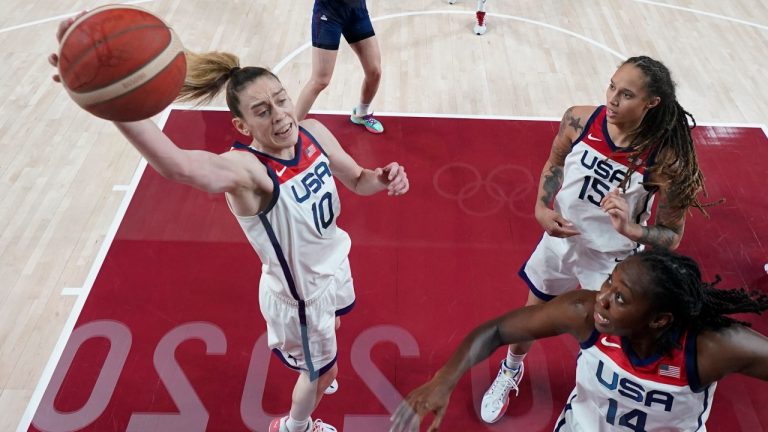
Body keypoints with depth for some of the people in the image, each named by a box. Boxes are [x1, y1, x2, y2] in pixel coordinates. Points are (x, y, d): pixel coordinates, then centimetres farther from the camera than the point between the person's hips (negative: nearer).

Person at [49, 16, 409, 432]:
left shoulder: (314, 133, -15)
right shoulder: (245, 169, -36)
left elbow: (358, 181, 1)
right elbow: (178, 166, -59)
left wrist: (384, 178, -24)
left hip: (334, 266, 7)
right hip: (298, 295, -7)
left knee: (331, 330, 36)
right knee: (321, 372, 18)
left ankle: (313, 374, 71)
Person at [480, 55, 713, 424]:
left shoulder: (665, 161, -27)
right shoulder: (579, 120, -19)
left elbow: (672, 238, -17)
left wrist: (630, 229, -36)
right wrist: (542, 207, -12)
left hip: (614, 262, -3)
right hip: (560, 241, 4)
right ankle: (511, 371, 56)